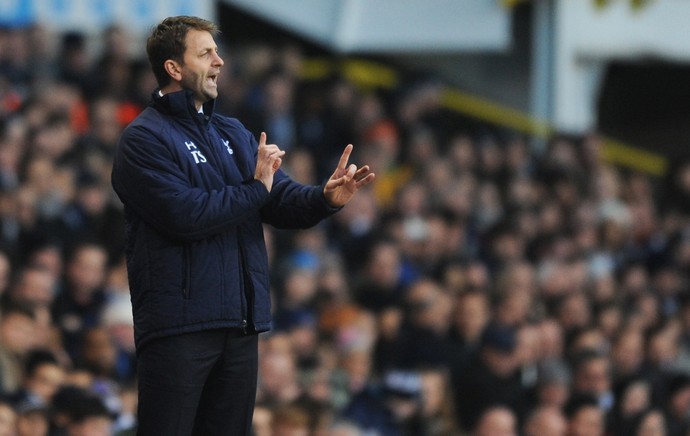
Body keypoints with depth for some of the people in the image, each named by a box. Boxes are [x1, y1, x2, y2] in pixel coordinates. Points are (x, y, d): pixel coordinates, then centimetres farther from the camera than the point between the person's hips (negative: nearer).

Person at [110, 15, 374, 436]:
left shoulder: (233, 133, 17)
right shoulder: (145, 139, -7)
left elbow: (284, 200, 9)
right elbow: (183, 214, -19)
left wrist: (325, 198, -12)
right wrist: (255, 188, -9)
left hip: (241, 323, 7)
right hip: (179, 325, -7)